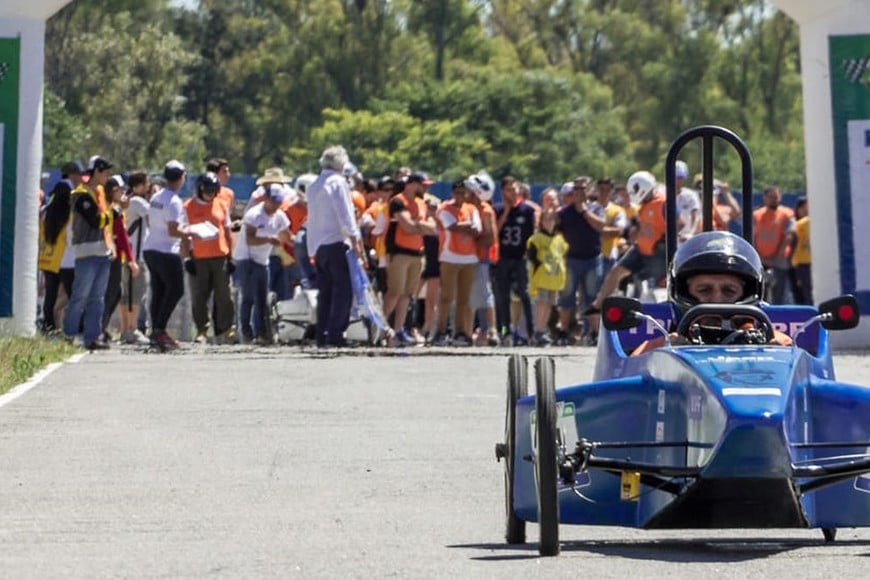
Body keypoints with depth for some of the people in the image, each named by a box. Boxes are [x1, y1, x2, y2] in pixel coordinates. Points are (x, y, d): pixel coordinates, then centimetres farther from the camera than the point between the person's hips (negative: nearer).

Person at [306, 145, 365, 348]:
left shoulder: (314, 185, 18)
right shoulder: (338, 182, -6)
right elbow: (345, 213, -15)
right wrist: (354, 239, -16)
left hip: (317, 245, 8)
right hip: (336, 242, -8)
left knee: (325, 292, 10)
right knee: (343, 290, -8)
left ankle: (322, 335, 7)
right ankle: (335, 333, -16)